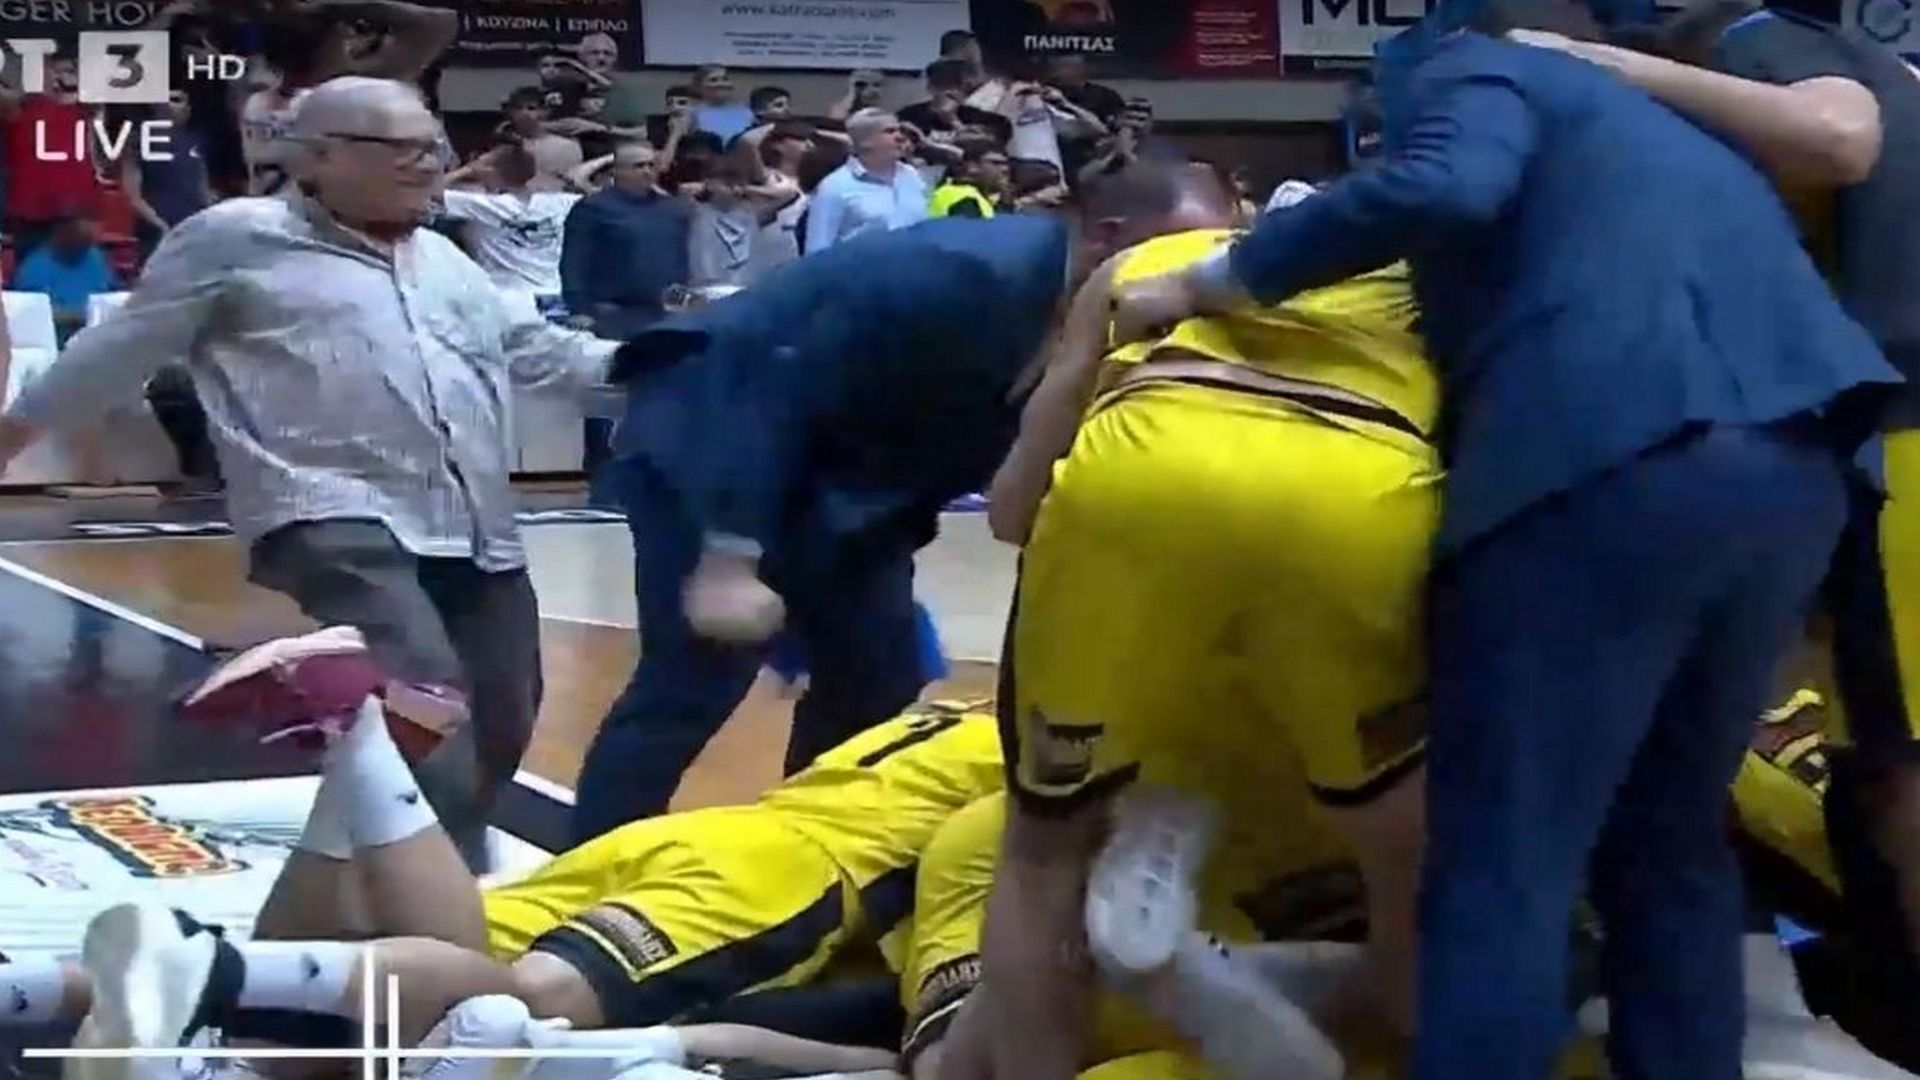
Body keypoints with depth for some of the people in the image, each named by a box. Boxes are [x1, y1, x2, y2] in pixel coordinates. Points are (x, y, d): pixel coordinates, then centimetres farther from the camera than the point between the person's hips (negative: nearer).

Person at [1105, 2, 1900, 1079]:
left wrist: (1214, 281, -1)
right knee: (1673, 843, 21)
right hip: (1795, 463, 8)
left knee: (1504, 862, -4)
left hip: (1609, 460, -8)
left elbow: (1443, 189, -9)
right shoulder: (1658, 126, 37)